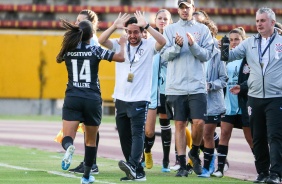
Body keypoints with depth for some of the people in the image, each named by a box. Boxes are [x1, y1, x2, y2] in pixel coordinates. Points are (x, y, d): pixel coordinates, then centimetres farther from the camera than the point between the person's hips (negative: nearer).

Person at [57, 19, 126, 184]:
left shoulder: (69, 51, 3)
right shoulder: (95, 51, -4)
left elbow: (59, 59, 27)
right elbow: (121, 57, -9)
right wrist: (123, 43, 12)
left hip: (72, 98, 1)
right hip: (92, 99, -1)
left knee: (67, 138, -7)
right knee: (91, 141, 17)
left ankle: (69, 147, -42)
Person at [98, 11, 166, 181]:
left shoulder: (149, 46, -1)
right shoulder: (120, 45, 8)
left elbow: (162, 41, -20)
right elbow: (101, 41, -5)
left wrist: (146, 26, -24)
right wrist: (115, 26, -18)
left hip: (140, 99, -5)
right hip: (121, 99, 5)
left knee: (137, 133, -19)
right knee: (125, 138, 7)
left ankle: (132, 165, -36)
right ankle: (138, 172, 14)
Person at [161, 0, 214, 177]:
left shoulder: (203, 30, 6)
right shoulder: (170, 29, 8)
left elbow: (206, 55, -1)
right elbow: (165, 55, 1)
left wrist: (193, 45, -17)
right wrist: (177, 46, -17)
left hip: (197, 86, -1)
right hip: (176, 86, 1)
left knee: (199, 122, -9)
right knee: (180, 124, 2)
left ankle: (195, 153, 17)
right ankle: (182, 164, 6)